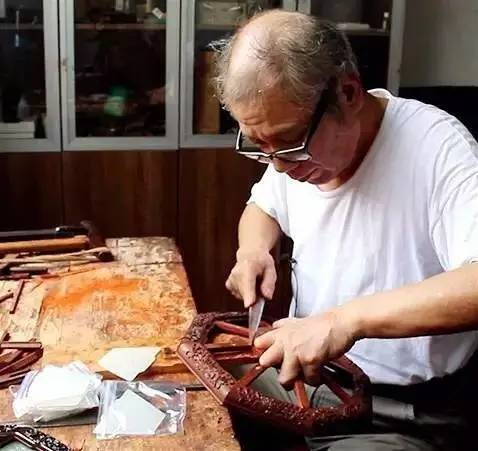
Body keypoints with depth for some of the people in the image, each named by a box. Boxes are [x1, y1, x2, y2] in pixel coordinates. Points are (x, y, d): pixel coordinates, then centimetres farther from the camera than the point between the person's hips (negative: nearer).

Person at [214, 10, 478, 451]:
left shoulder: (436, 146, -23)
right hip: (301, 368, 6)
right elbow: (263, 207, 18)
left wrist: (348, 318, -38)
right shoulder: (294, 143, -1)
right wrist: (254, 250, -3)